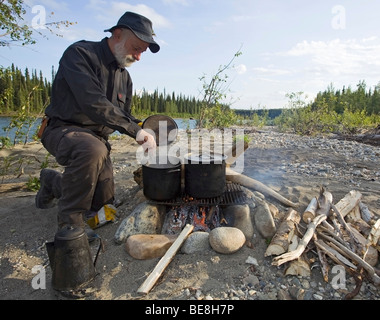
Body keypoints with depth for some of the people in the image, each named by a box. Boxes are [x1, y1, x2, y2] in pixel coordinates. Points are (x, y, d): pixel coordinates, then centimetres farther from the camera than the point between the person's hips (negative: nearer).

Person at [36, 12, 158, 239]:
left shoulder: (125, 77, 9)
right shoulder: (80, 54, -14)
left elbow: (124, 116, 12)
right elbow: (92, 102, -28)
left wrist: (143, 132, -9)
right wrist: (135, 130, -31)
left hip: (96, 137, 7)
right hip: (63, 130, -7)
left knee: (102, 202, 4)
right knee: (93, 150, -41)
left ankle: (52, 182, 32)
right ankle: (71, 221, -20)